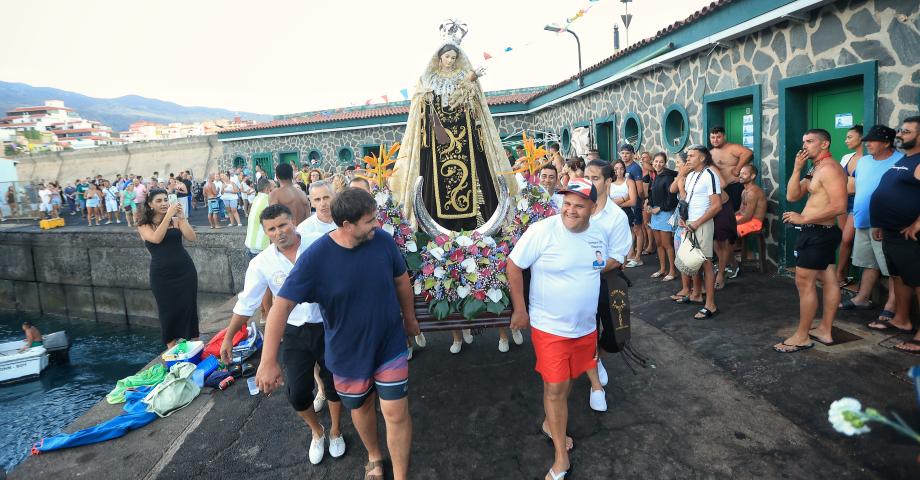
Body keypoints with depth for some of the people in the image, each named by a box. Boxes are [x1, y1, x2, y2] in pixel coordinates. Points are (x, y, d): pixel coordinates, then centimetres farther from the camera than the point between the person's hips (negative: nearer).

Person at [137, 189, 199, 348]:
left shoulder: (176, 220, 5)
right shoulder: (144, 226, 2)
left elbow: (192, 238, -8)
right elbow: (156, 239, -19)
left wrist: (181, 217, -15)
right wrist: (168, 215, -20)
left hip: (185, 270, 1)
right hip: (161, 274, -1)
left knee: (189, 307, 3)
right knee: (168, 310, 5)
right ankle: (172, 348, 17)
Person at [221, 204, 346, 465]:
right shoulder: (261, 263, -6)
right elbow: (246, 304, 3)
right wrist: (228, 337, 6)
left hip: (329, 327, -1)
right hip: (295, 333, 2)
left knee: (334, 383, 13)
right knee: (297, 392, 4)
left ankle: (335, 431, 41)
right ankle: (317, 432, 36)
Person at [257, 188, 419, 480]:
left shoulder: (383, 240, -15)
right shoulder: (315, 258, -23)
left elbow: (401, 281, 1)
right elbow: (282, 305, -22)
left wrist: (410, 319, 14)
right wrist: (268, 362, -26)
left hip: (390, 345, 1)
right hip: (348, 352, 0)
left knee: (396, 414, 1)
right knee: (361, 408, 21)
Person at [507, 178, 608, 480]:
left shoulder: (599, 234, -2)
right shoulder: (542, 231, -20)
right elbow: (513, 266, -13)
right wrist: (519, 309, -11)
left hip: (586, 326, 5)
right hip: (549, 327, -5)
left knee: (567, 381, 19)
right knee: (555, 387, 0)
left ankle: (551, 424, 46)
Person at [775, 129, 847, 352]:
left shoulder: (829, 168, -16)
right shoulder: (815, 169, 15)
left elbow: (839, 206, -25)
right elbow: (792, 196, 6)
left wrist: (803, 219, -23)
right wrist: (797, 168, -2)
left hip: (818, 233, -10)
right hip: (820, 232, 10)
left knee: (804, 282, -6)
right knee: (829, 279, 14)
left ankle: (802, 336, 2)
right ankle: (825, 330, 23)